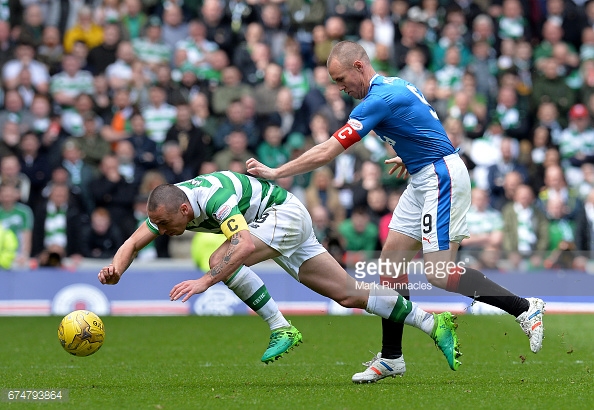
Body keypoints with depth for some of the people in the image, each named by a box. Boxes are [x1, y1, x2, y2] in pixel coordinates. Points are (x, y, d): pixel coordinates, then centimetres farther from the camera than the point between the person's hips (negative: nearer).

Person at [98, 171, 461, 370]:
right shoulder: (167, 204, -9)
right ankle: (433, 323, 9)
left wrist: (205, 281, -53)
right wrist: (115, 269, -25)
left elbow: (244, 245, -46)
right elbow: (133, 244, -4)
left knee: (221, 260, -27)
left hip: (286, 214, -9)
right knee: (349, 293, 6)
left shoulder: (214, 197, -34)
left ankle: (282, 329, -18)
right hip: (286, 219, 9)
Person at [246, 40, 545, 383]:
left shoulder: (380, 99, -18)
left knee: (439, 273, -14)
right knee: (391, 258, 5)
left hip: (442, 178, -10)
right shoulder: (395, 86, 11)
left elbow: (326, 152, -19)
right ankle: (391, 358, 9)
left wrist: (275, 172, -13)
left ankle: (525, 308, -6)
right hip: (423, 179, 10)